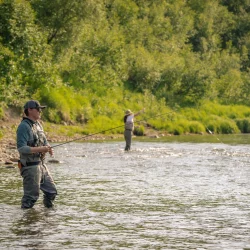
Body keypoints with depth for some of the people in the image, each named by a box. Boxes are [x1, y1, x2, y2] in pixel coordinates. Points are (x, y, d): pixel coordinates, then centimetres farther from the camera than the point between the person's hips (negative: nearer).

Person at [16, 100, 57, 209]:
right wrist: (40, 149, -26)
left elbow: (45, 142, 20)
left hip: (41, 164, 9)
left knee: (51, 192, 14)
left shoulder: (38, 125, 13)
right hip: (30, 166, -9)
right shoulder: (24, 126, -14)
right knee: (31, 195, -5)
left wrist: (48, 148, -4)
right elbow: (21, 148, -22)